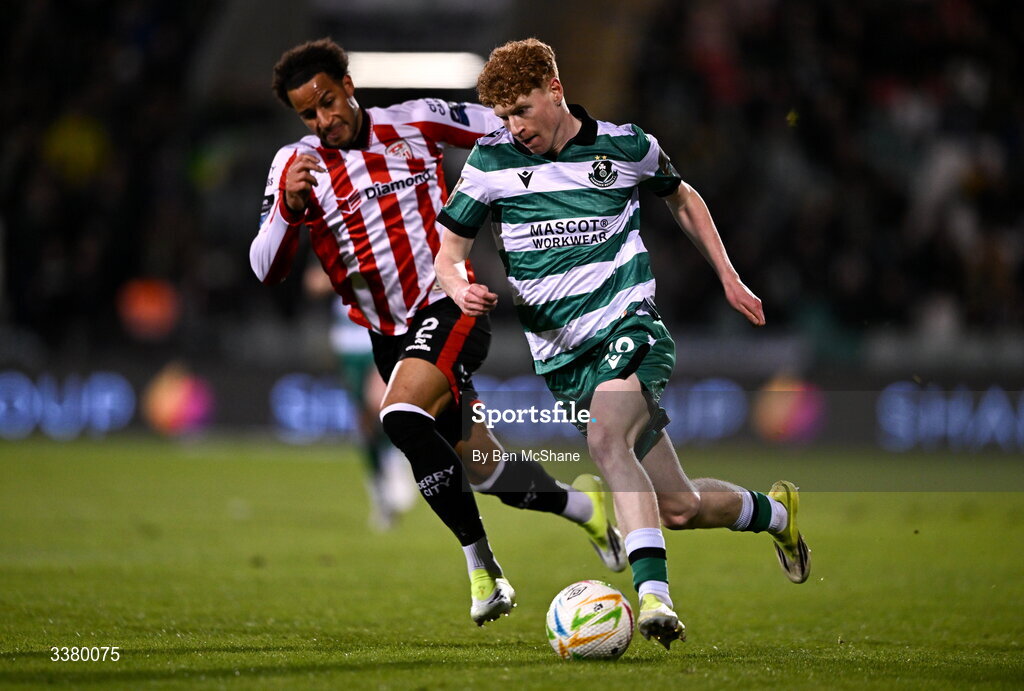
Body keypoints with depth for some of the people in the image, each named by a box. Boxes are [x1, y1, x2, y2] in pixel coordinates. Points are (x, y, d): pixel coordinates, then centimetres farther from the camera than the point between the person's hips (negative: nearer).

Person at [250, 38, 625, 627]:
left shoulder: (416, 121, -3)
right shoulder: (295, 165, -1)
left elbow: (505, 127, 10)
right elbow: (266, 270, -7)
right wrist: (289, 206, -24)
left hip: (451, 305, -4)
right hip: (390, 335, 4)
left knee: (401, 416, -29)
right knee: (480, 467, 7)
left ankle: (481, 564, -18)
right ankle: (581, 503, 35)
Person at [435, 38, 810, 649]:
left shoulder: (625, 146, 1)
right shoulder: (491, 161, 1)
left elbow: (682, 197, 22)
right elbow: (448, 252, 7)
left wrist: (729, 278, 20)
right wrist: (462, 289, -17)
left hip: (630, 323, -2)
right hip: (563, 355, 2)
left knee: (605, 438, -35)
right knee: (678, 508, -2)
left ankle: (653, 594, -42)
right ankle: (773, 512, 28)